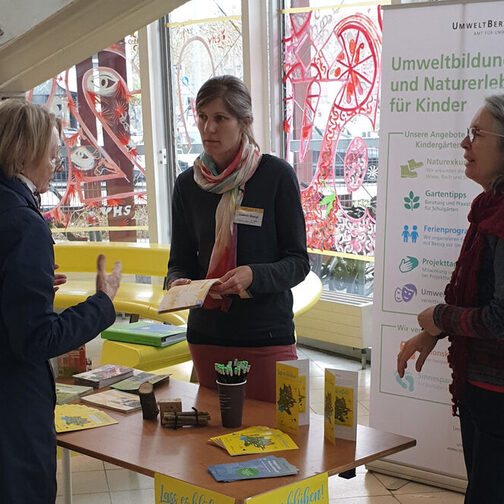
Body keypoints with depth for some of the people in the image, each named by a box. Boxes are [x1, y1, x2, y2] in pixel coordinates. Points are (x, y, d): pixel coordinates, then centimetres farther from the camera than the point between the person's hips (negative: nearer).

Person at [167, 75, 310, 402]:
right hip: (206, 335, 4)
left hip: (267, 336, -3)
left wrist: (254, 276, -23)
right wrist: (178, 283, -11)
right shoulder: (188, 184, 6)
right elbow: (180, 260, 11)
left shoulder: (277, 175, -6)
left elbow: (298, 262, -6)